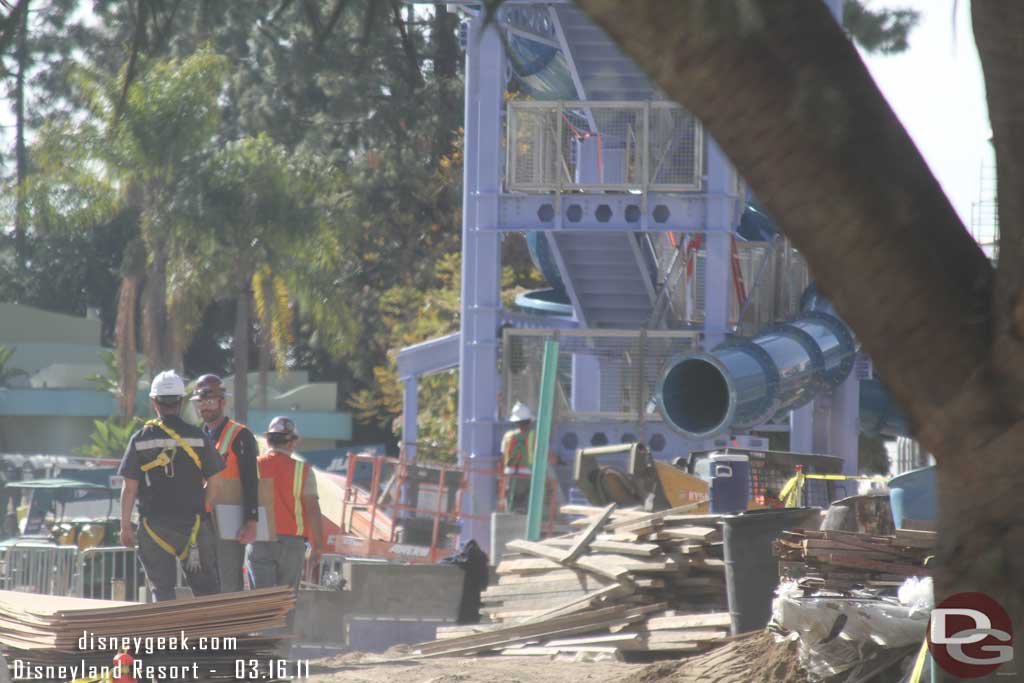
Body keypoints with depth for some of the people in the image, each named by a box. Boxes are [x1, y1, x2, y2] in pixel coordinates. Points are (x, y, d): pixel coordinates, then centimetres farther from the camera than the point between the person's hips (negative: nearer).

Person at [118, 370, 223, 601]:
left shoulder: (140, 439, -2)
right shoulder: (198, 437, -2)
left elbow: (129, 488, -2)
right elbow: (212, 484, 1)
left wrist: (125, 526, 4)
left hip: (154, 525, 0)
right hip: (193, 524, 0)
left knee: (162, 590, 5)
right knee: (205, 587, 6)